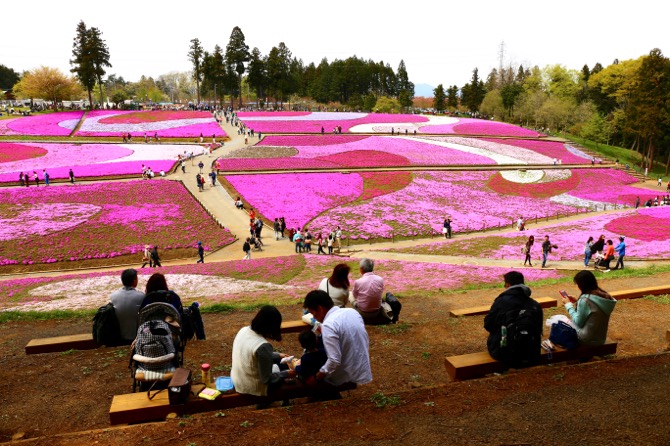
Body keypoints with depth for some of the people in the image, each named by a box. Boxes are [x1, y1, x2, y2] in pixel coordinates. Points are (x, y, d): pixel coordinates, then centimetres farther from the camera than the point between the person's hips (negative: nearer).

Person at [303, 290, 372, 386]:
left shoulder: (328, 325, -23)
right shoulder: (352, 311, 0)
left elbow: (334, 361, -26)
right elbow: (366, 341, 10)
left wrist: (319, 375, -12)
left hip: (348, 374, -7)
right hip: (363, 370, 7)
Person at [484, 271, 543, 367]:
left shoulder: (501, 302, -13)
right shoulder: (535, 305, -1)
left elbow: (488, 325, -3)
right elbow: (538, 330, 10)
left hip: (506, 356, -5)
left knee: (492, 337, 23)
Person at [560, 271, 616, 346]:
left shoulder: (585, 299, -24)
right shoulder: (605, 296, 0)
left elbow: (578, 322, -14)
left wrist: (568, 304, -5)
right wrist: (576, 302, 10)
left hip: (587, 340, -8)